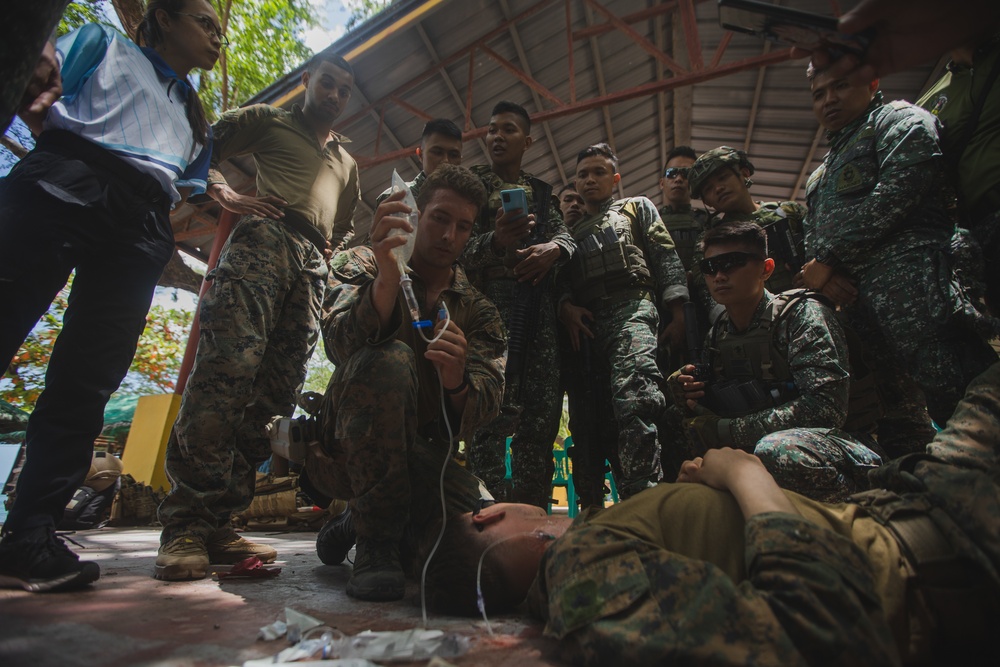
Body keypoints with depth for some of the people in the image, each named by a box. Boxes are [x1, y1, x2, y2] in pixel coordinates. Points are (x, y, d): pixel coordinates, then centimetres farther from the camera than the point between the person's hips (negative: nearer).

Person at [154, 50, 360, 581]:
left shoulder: (346, 162, 36)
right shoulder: (267, 120, 23)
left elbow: (349, 224, 41)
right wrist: (228, 194, -2)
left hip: (313, 265, 5)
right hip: (264, 237, -4)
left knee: (275, 392, -8)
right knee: (227, 368, -23)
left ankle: (216, 522, -5)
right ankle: (184, 523, -19)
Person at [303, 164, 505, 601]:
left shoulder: (479, 312, 6)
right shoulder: (364, 266, 1)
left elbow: (487, 403, -10)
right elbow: (340, 342, -22)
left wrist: (457, 381, -34)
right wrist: (387, 281, -41)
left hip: (422, 459, 5)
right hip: (347, 451, -4)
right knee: (389, 360, -31)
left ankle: (352, 522, 10)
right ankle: (374, 541, -18)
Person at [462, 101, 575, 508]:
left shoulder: (540, 191, 24)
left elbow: (565, 234, 12)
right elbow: (462, 245, -1)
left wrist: (552, 248, -11)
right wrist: (495, 241, -21)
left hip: (537, 301, 4)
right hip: (490, 296, -4)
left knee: (542, 408, -1)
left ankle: (532, 514, 8)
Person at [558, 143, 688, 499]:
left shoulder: (637, 207, 24)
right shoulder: (573, 230, 32)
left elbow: (666, 259, 11)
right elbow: (561, 279, 19)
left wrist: (678, 310, -3)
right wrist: (566, 306, -4)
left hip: (631, 308, -4)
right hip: (584, 323, 4)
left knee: (633, 394, -28)